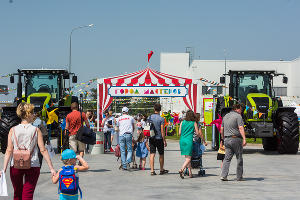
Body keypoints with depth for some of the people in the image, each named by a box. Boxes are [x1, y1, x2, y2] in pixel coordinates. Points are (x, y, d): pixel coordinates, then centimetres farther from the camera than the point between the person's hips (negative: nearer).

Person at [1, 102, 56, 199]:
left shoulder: (13, 130, -1)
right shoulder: (36, 130, -4)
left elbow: (9, 151, -5)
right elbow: (43, 150, -7)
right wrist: (51, 168, -4)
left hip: (15, 166, 2)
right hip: (32, 166, -2)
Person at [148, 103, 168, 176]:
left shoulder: (149, 117, 3)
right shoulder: (161, 119, -11)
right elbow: (162, 131, -12)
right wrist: (164, 140, -6)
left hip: (151, 138, 3)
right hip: (159, 138, -3)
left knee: (152, 155, 1)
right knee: (161, 155, 11)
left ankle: (152, 171, -4)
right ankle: (162, 170, 21)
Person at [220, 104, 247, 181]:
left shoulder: (225, 116, 16)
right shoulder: (238, 116, -7)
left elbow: (222, 129, 18)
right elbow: (241, 128, -17)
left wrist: (223, 139, 26)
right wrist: (244, 139, -22)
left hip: (227, 139, 6)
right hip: (236, 138, -6)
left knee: (227, 158, 4)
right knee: (239, 158, 4)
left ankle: (223, 175, -9)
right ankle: (239, 177, 8)